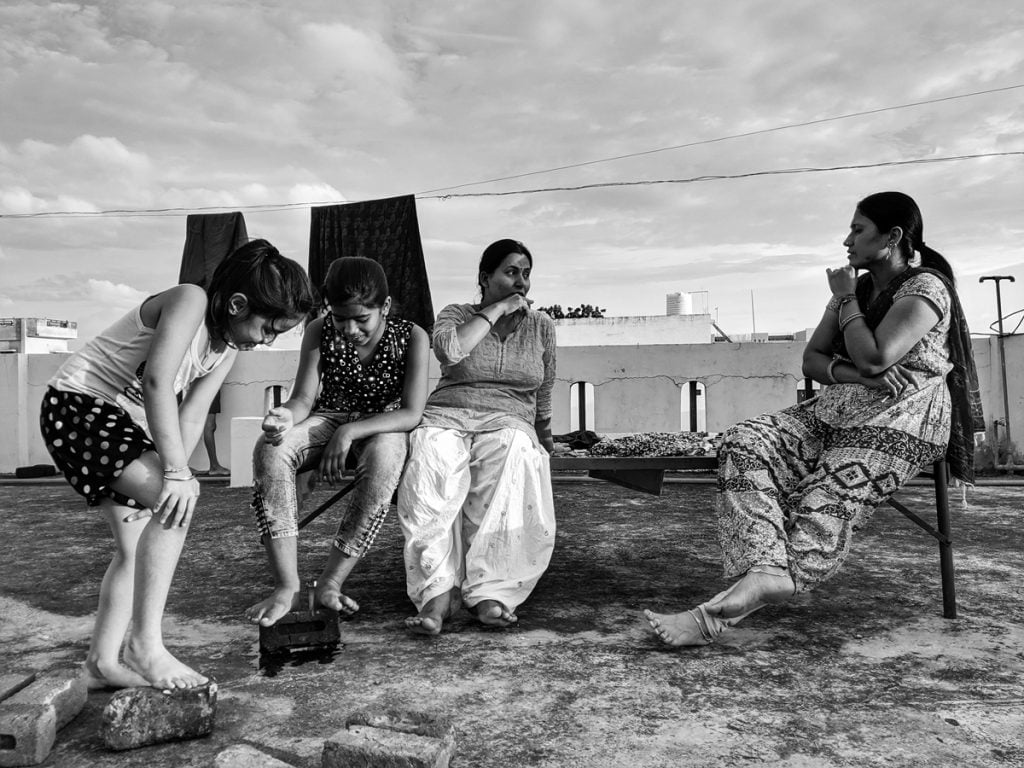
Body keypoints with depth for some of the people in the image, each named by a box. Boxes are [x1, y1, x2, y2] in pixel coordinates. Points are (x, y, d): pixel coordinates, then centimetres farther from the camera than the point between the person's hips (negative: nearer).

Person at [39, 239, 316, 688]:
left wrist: (165, 478, -12)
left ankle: (101, 663, 16)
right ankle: (145, 643, -20)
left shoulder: (229, 345, 4)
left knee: (136, 546, 6)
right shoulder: (190, 302, -23)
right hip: (78, 406, -9)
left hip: (126, 424, 9)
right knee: (182, 497, -25)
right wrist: (174, 474, -38)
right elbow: (157, 382, -35)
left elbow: (192, 417, -1)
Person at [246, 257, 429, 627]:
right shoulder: (320, 331, -5)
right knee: (269, 450, -29)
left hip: (383, 428, -2)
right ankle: (287, 587, -28)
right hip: (327, 420, 3)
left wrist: (350, 432, -31)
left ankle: (331, 582, -26)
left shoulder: (412, 337, -13)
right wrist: (286, 416, -33)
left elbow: (411, 413, -19)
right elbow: (304, 398, -7)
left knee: (383, 460, -40)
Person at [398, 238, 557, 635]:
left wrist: (544, 434, 37)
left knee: (513, 455, -37)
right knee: (430, 466, -37)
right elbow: (449, 350, -14)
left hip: (509, 423, 1)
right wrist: (496, 310, -7)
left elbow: (543, 392, 29)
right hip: (447, 419, -1)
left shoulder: (540, 326, 16)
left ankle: (490, 591, -36)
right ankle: (438, 592, -36)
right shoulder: (456, 314, 11)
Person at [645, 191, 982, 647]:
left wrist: (845, 298, -5)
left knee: (822, 510, -26)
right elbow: (811, 360, 12)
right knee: (745, 444, -19)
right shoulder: (857, 288, 18)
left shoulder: (926, 288, -5)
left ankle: (732, 605, -35)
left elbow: (874, 358, -20)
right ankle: (765, 569, -37)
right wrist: (850, 374, -11)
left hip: (899, 425, -7)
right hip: (838, 413, 7)